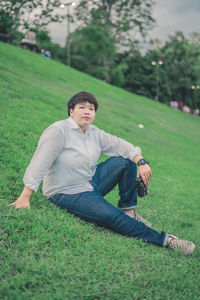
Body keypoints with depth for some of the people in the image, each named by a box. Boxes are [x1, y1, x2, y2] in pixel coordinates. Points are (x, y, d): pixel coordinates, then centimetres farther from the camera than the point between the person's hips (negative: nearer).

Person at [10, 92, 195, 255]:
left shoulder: (94, 133, 4)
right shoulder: (59, 131, -18)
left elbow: (119, 144, 3)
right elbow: (40, 163, -24)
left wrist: (140, 161, -16)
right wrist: (25, 197, -28)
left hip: (92, 182, 8)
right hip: (67, 194, -8)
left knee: (125, 161, -4)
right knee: (112, 216, -27)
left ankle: (128, 210, 2)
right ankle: (164, 240, -18)